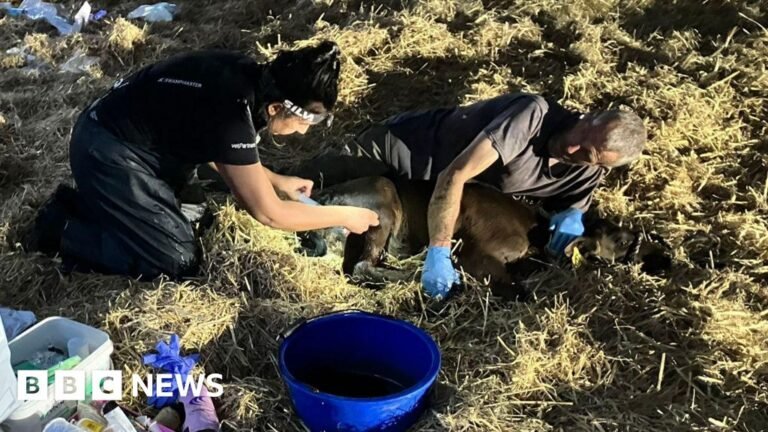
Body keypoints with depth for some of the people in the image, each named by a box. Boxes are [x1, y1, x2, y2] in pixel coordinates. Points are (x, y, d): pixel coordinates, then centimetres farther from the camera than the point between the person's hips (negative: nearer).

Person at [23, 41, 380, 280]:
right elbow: (269, 214, -21)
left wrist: (276, 180, 8)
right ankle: (62, 229, 1)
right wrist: (345, 216, -11)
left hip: (123, 135, 9)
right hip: (107, 152, -9)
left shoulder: (247, 77, -5)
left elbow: (223, 152, 14)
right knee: (177, 261, -11)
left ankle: (82, 203, 18)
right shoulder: (231, 111, -30)